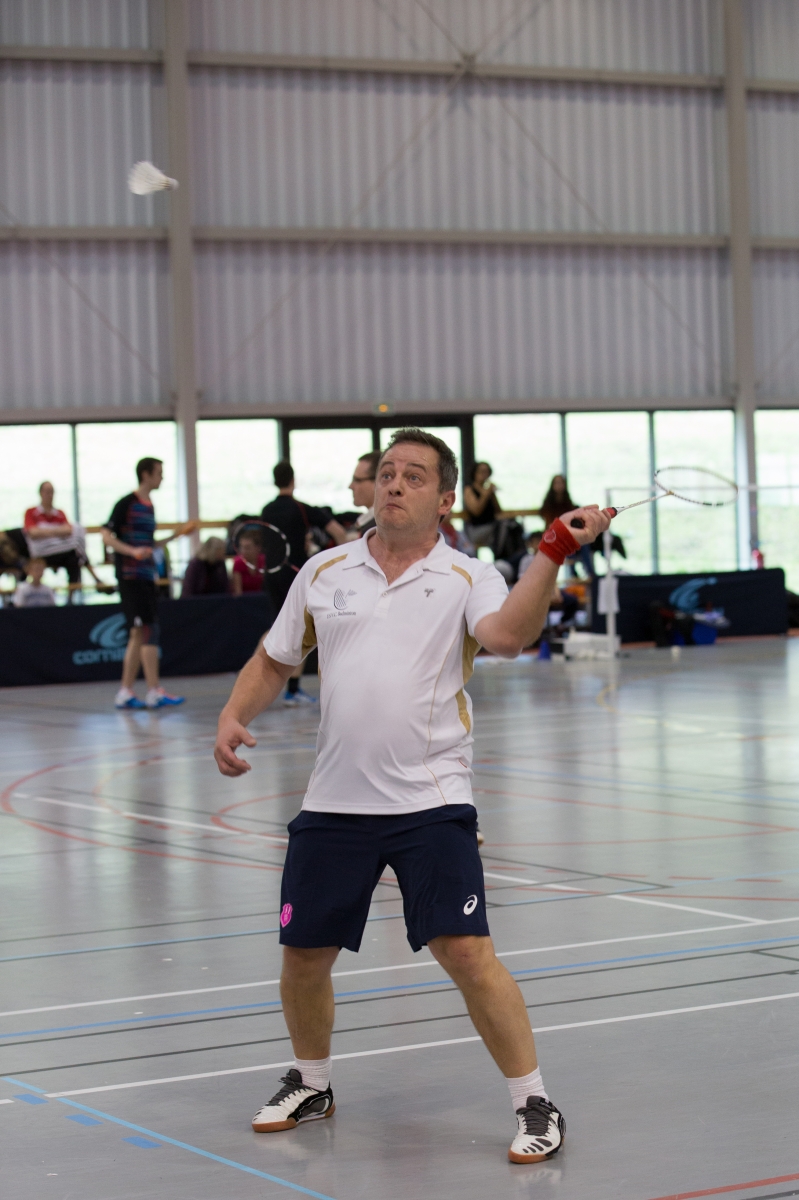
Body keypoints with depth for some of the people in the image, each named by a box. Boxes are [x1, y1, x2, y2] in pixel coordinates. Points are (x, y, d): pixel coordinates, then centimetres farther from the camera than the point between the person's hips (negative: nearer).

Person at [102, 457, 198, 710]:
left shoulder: (149, 506, 17)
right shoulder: (126, 504, -8)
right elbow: (107, 536, -12)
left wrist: (174, 536, 17)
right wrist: (132, 551, -24)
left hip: (146, 577, 9)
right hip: (130, 576, -9)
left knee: (138, 635, 9)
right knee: (146, 631, -12)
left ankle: (125, 693, 13)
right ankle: (155, 692, -13)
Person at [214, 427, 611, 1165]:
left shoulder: (468, 578, -1)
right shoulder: (324, 572, 9)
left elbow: (506, 634, -22)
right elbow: (274, 661, 20)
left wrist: (554, 554, -32)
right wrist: (234, 717, 4)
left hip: (430, 800, -4)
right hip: (334, 802, 4)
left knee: (466, 951, -13)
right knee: (304, 954, 10)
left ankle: (535, 1105, 1)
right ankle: (311, 1084, 36)